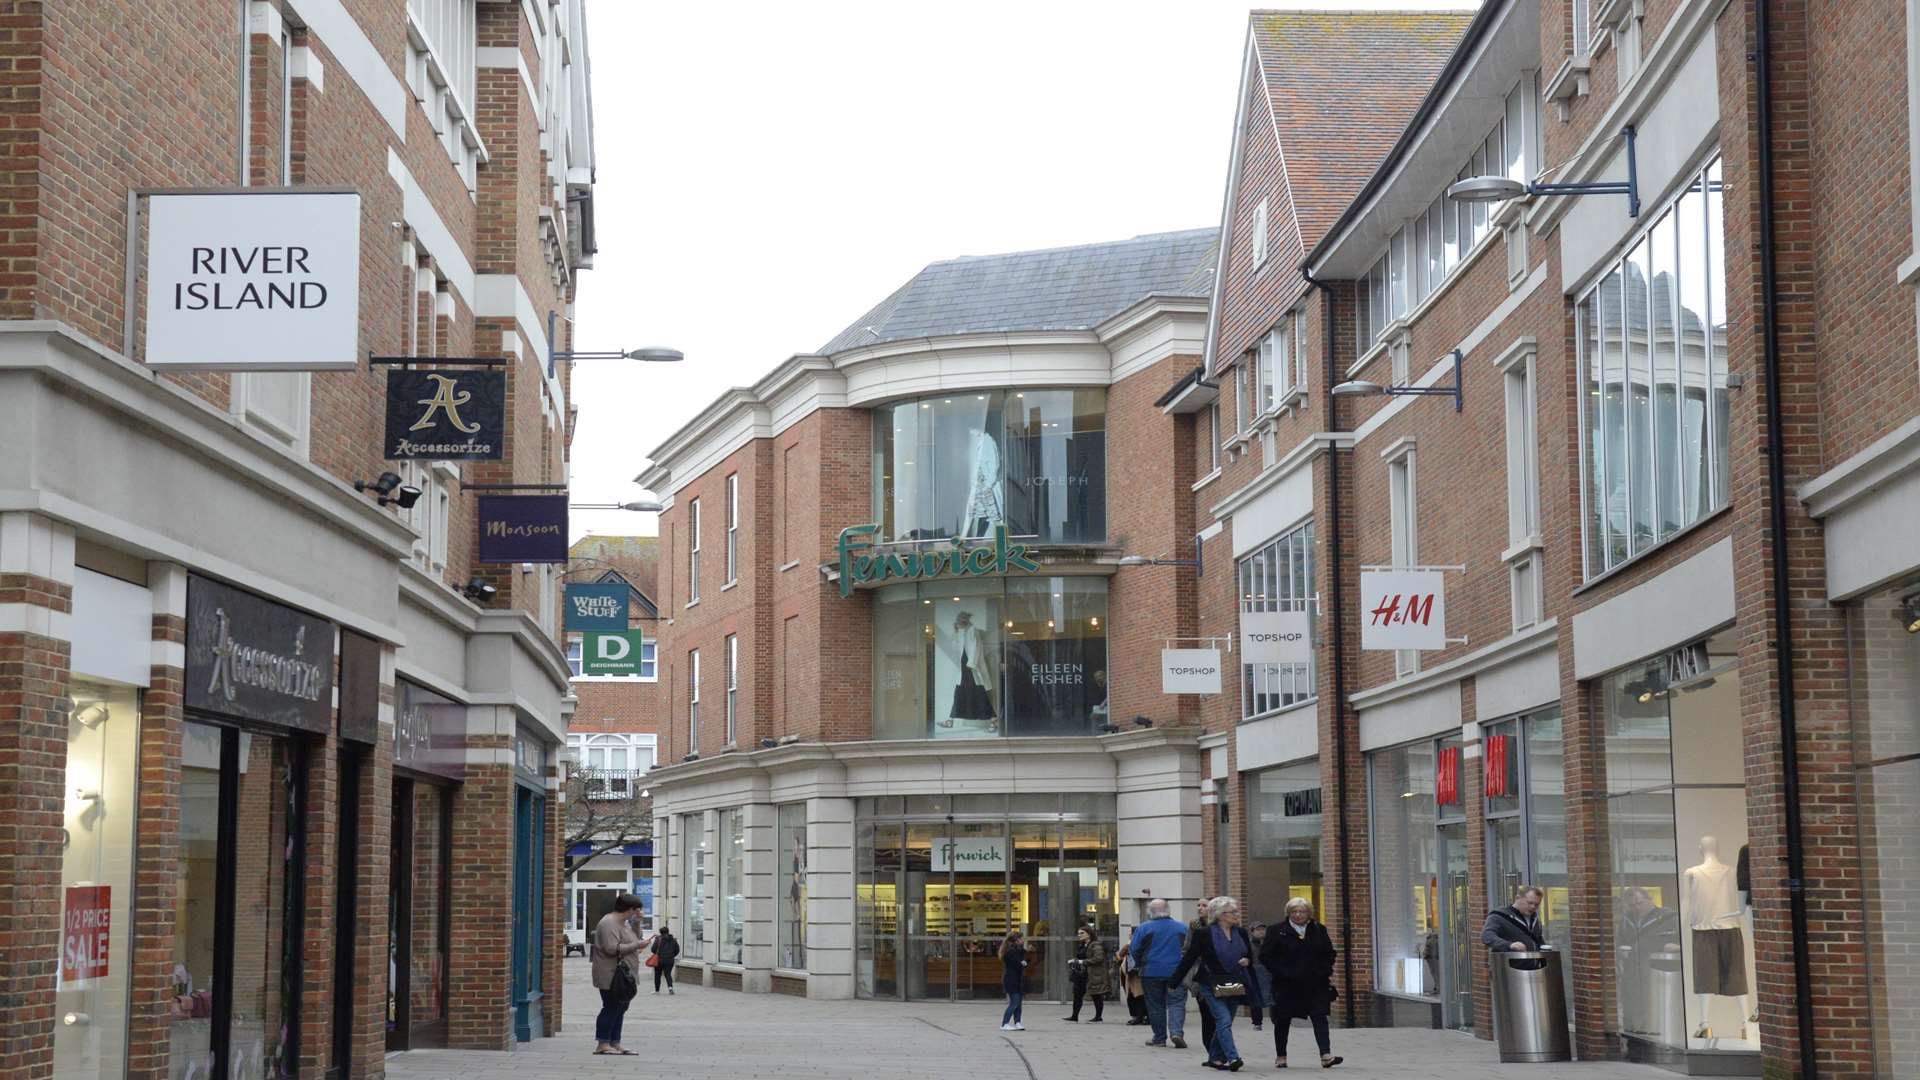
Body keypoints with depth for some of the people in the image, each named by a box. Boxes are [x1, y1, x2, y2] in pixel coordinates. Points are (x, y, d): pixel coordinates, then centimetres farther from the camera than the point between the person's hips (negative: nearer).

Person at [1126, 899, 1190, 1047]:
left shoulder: (1143, 928, -5)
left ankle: (1159, 1038, 12)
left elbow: (1134, 950, -3)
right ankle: (1177, 1031, -18)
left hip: (1152, 972, -1)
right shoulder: (1183, 927, 2)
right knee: (1177, 1003, 2)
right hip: (1177, 972, 1)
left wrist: (1141, 965, 14)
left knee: (1156, 1006, 8)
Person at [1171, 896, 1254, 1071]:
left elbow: (1250, 956, 20)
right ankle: (1233, 1058, -21)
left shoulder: (1241, 933, 7)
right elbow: (1189, 958, -4)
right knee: (1224, 1020, -15)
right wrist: (1174, 982, -4)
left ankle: (1215, 1057, 21)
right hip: (1212, 984, -5)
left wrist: (1247, 961, -5)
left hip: (1234, 985, 5)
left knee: (1223, 1022, 9)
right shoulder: (1205, 934, -7)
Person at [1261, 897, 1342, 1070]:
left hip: (1315, 983, 2)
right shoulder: (1277, 932, -2)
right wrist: (1281, 973, -13)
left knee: (1319, 1017, -9)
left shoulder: (1319, 930, 7)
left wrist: (1326, 971, 1)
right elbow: (1265, 956, -3)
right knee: (1283, 1021, 7)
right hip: (1287, 984, -1)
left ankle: (1326, 1056, -15)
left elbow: (1329, 953, 16)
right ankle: (1280, 1057, 20)